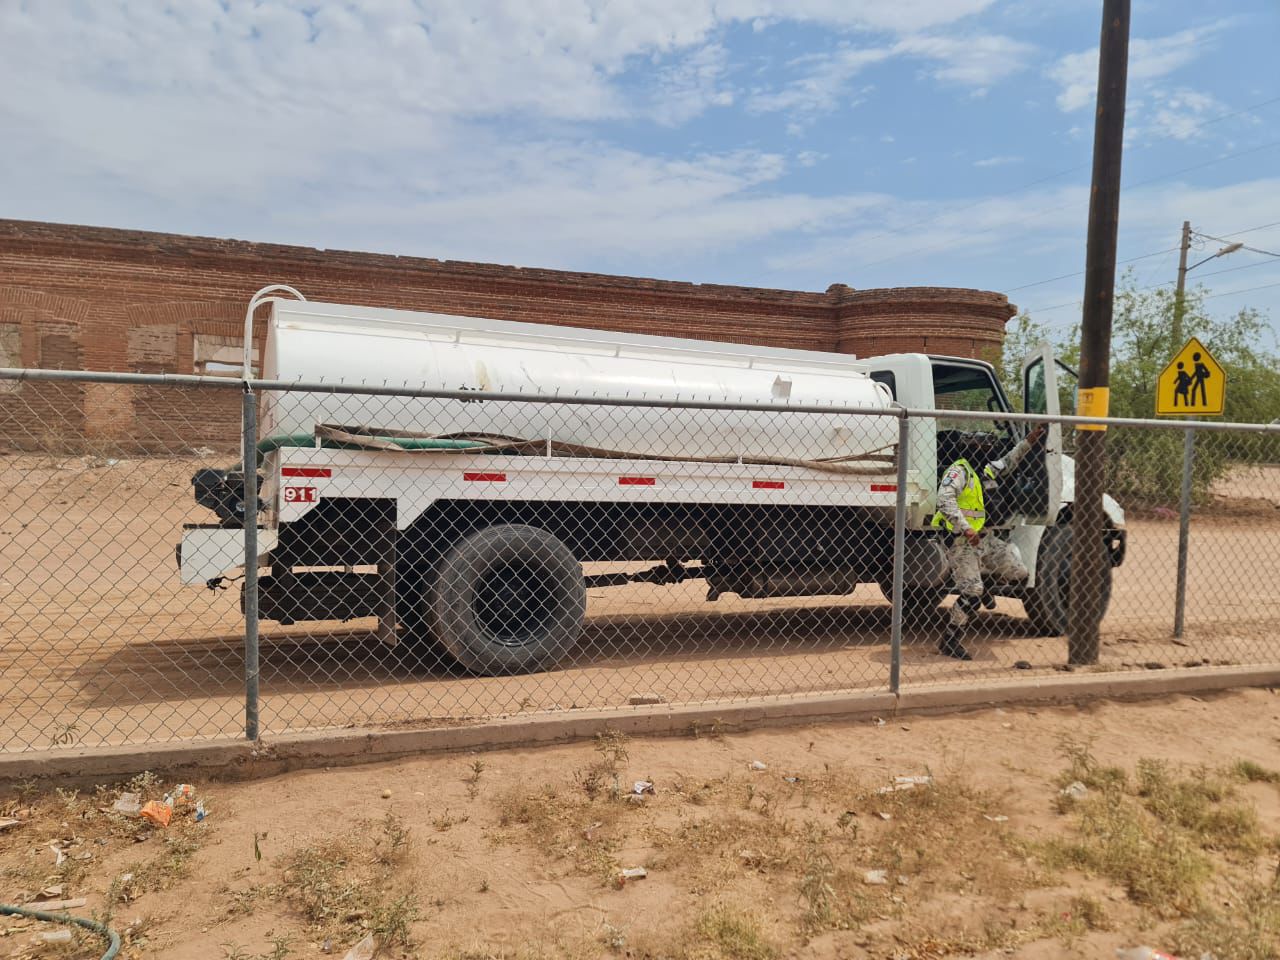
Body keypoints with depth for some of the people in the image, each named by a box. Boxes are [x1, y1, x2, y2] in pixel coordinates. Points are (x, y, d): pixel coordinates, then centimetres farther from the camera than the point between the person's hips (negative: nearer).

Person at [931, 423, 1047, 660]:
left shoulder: (986, 471, 15)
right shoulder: (959, 470, -13)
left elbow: (1008, 463, 33)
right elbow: (944, 499, -27)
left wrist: (1029, 440, 25)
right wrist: (965, 529, -31)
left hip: (980, 538, 9)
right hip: (959, 541, -9)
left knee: (1019, 572, 4)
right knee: (972, 593, -9)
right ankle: (949, 642, 2)